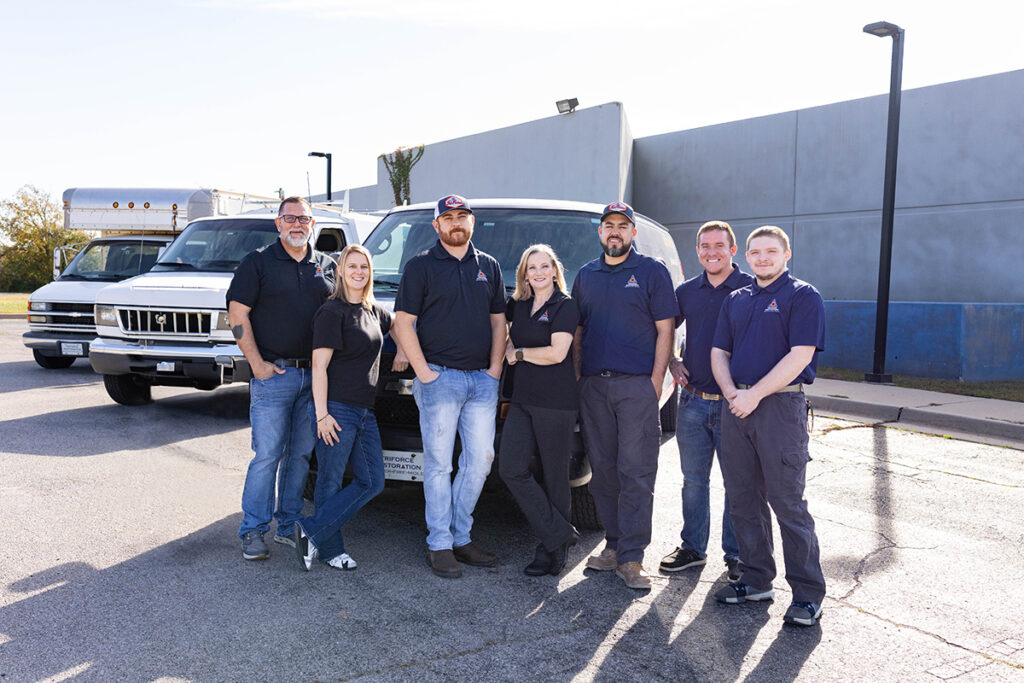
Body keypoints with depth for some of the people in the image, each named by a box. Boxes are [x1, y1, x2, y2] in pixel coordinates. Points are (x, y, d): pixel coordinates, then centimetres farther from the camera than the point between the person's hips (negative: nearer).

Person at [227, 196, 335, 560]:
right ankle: (253, 530, 8)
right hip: (273, 374, -4)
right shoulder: (258, 263, 2)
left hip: (315, 376, 4)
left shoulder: (327, 266, 13)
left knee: (301, 454, 9)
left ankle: (289, 525, 21)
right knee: (267, 455, -3)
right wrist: (257, 364, -10)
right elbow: (237, 315, -3)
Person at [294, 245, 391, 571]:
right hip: (337, 409, -8)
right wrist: (322, 414, -17)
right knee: (330, 482, 2)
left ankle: (311, 532, 8)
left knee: (372, 482, 4)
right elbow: (319, 365, -13)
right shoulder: (332, 312, -8)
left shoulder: (375, 311, 13)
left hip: (365, 410, 8)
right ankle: (330, 550, 14)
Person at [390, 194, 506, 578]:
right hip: (439, 377, -4)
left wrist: (495, 368, 5)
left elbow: (498, 320, 16)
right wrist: (423, 372, -9)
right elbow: (403, 323, -2)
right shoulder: (420, 266, 2)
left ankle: (460, 537, 19)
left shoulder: (489, 267, 15)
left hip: (483, 380, 4)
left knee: (480, 460, 5)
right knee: (439, 463, 0)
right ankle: (440, 544, 10)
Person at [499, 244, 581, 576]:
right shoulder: (518, 305, 13)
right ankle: (560, 536, 4)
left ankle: (552, 548, 15)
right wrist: (507, 347, 7)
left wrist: (518, 353, -2)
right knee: (511, 469, -6)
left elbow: (557, 353, -13)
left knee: (554, 476, 2)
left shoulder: (565, 306, -4)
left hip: (556, 402, -6)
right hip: (522, 400, 6)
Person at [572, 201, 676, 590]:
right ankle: (613, 545, 19)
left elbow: (665, 330, -1)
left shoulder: (652, 272, 3)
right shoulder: (586, 276, 16)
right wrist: (578, 374, 8)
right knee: (602, 470, 7)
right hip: (593, 385, 5)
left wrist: (656, 381, -8)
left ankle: (631, 557, 1)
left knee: (636, 472, -5)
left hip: (636, 386, -4)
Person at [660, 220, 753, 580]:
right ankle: (693, 547, 27)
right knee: (693, 480, 13)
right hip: (693, 400, 4)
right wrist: (672, 363, 7)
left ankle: (736, 555, 20)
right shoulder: (686, 291, 9)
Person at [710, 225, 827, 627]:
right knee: (743, 500, 10)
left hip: (780, 406, -6)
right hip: (736, 407, 6)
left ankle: (808, 593, 8)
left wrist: (755, 394, -16)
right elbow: (719, 352, 14)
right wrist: (730, 392, -5)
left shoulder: (803, 296, -2)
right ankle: (756, 580, 23)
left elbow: (800, 355, -13)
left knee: (788, 503, -4)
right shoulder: (736, 300, 17)